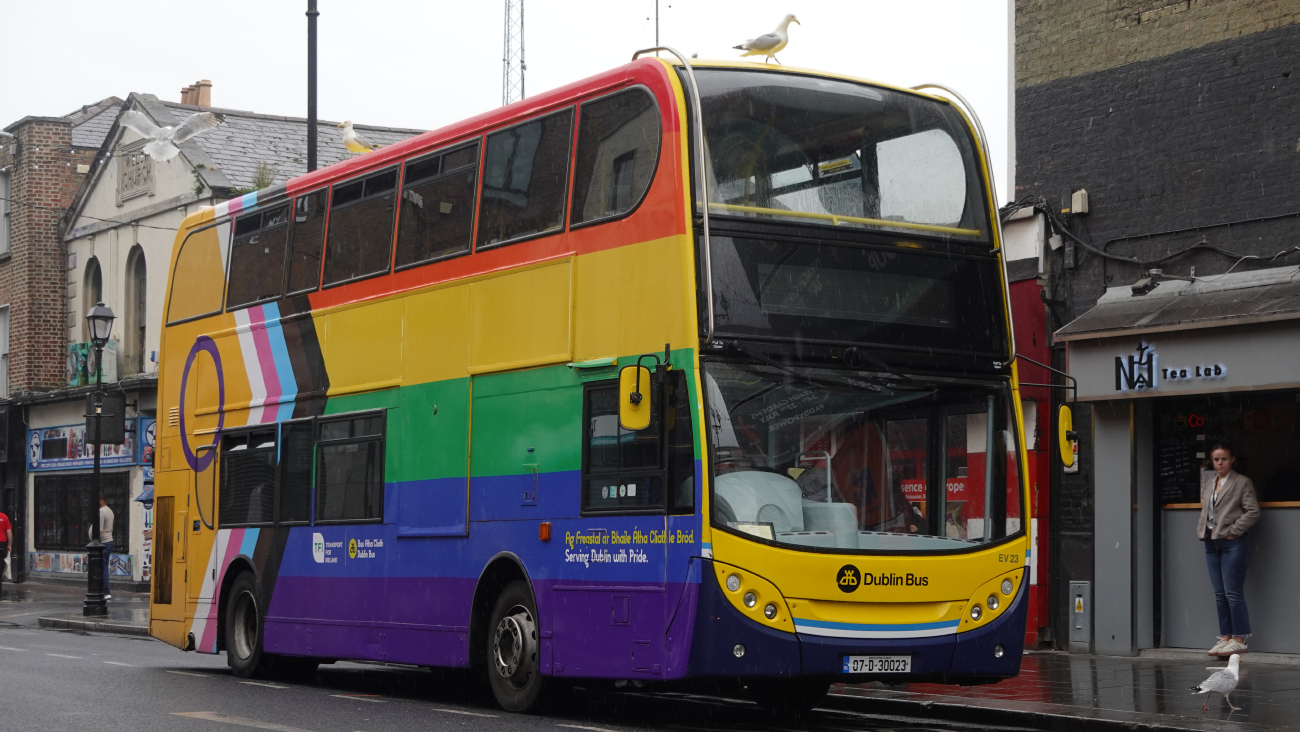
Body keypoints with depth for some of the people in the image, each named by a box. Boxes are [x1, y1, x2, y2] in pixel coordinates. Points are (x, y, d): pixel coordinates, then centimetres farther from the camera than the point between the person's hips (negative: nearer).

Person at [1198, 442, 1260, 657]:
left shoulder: (1242, 483, -3)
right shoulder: (1208, 482, 16)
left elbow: (1253, 511, -11)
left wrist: (1234, 531, -13)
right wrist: (1201, 530, 8)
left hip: (1233, 543, -7)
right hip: (1212, 543, 7)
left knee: (1233, 593, -8)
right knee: (1220, 594, 9)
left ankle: (1239, 639, -3)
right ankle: (1225, 637, 14)